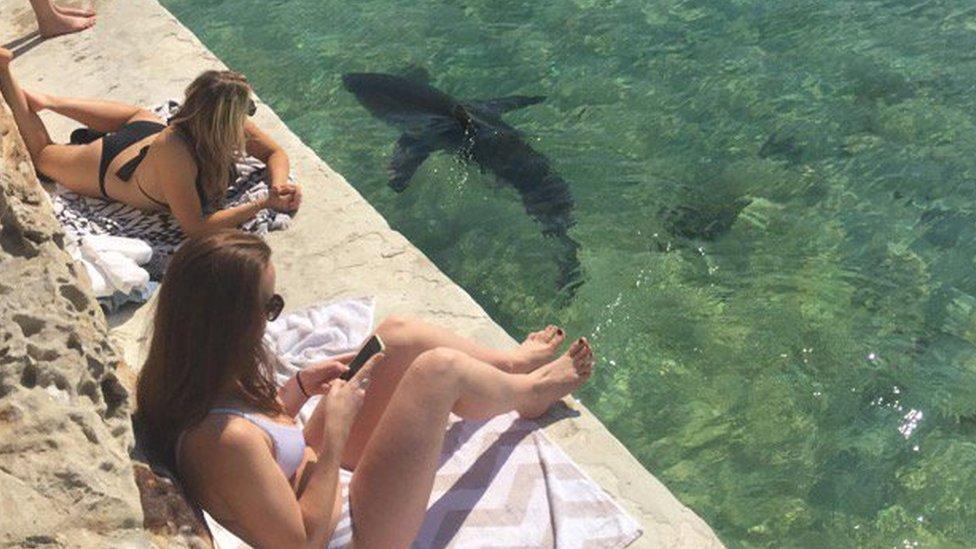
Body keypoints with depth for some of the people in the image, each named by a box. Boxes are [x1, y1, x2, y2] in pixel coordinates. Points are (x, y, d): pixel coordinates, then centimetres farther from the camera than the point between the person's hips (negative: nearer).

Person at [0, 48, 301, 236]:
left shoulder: (235, 128, -31)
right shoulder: (174, 152, -49)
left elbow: (275, 153, -14)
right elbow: (195, 226, -44)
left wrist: (278, 185, -35)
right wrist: (262, 204, -46)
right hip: (105, 166, -5)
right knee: (40, 154, 25)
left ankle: (47, 100, 43)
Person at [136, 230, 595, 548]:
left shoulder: (190, 380, -10)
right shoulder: (226, 441, -37)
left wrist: (303, 385, -4)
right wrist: (336, 428, -25)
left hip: (310, 473, 9)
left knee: (397, 335, 4)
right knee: (439, 368, -14)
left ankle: (513, 363, 29)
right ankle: (529, 393, 20)